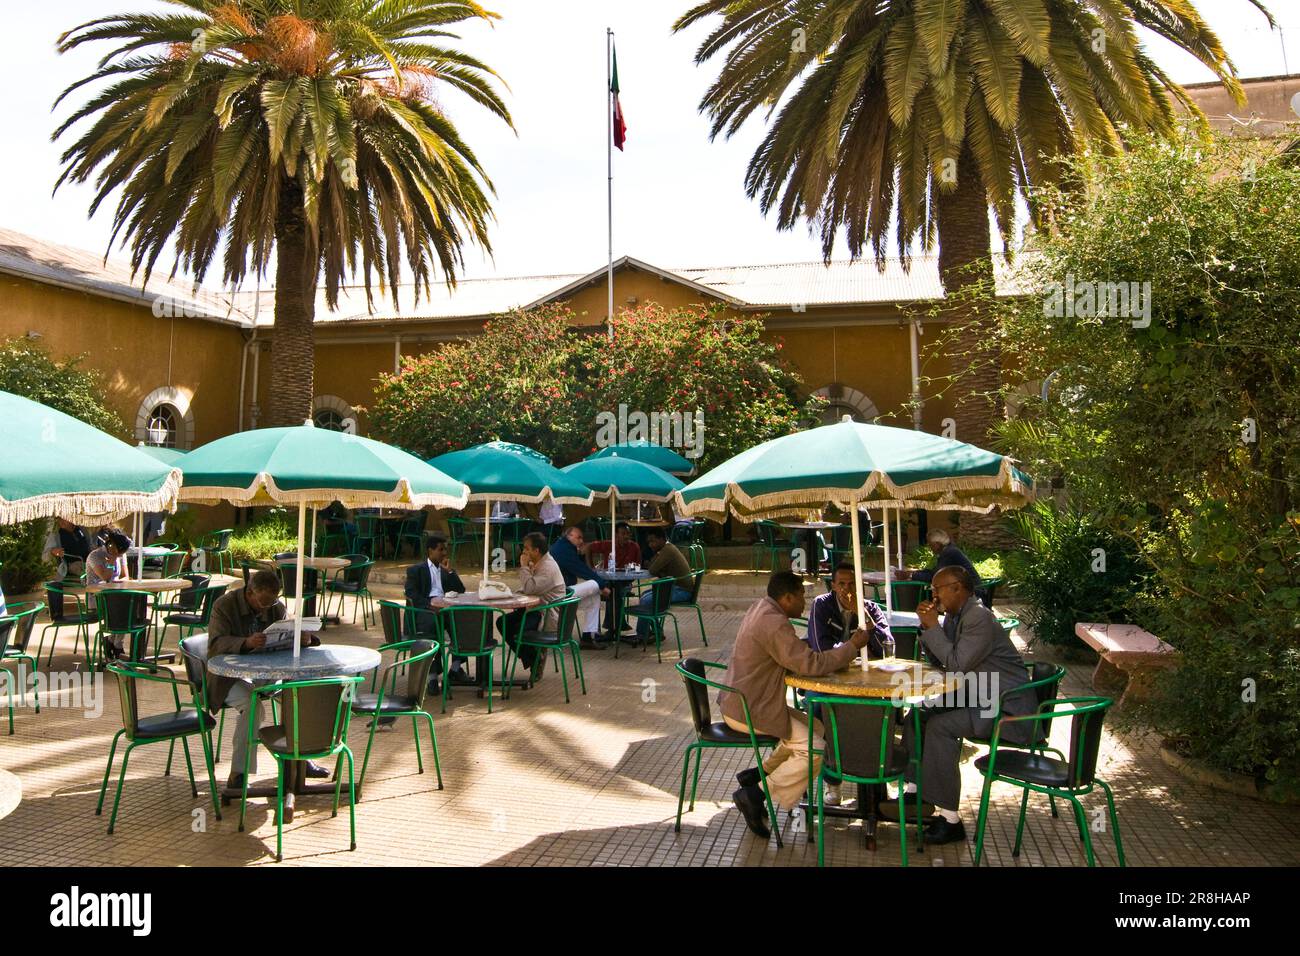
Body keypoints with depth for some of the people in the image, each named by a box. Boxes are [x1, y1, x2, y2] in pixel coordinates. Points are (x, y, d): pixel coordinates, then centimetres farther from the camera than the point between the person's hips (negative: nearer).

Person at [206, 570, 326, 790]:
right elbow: (216, 643, -25)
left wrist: (305, 638, -23)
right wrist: (247, 643, -45)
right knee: (251, 704, -33)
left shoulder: (276, 607, 3)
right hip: (230, 676, -5)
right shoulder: (224, 605, -12)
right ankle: (237, 774, -26)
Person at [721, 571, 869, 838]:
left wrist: (838, 658, 4)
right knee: (814, 749, -9)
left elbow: (796, 657, 16)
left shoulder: (761, 609, 10)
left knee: (814, 728, 14)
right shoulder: (774, 624, -23)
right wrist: (851, 646, -12)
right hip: (749, 711, -10)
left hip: (739, 702, 10)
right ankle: (754, 795, -6)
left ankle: (758, 773, 14)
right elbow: (809, 664, -24)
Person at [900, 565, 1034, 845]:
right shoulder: (955, 615, 8)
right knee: (919, 714, 6)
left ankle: (950, 819, -20)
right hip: (976, 696, 10)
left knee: (940, 726, -26)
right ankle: (914, 790, 13)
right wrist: (927, 625, -1)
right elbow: (938, 660, 13)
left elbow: (957, 664, -25)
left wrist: (933, 626, -19)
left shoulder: (979, 617, -22)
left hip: (1006, 706, -10)